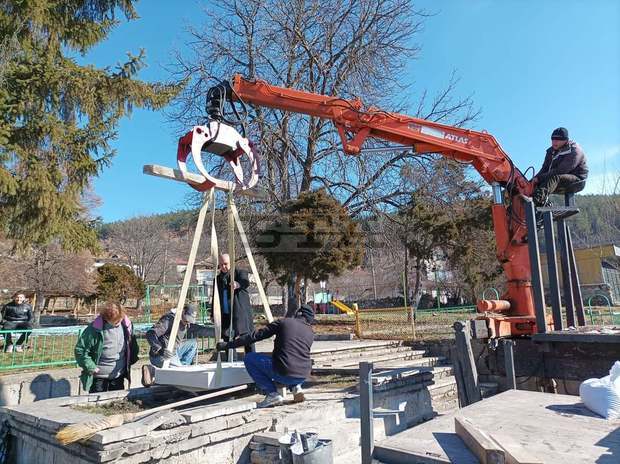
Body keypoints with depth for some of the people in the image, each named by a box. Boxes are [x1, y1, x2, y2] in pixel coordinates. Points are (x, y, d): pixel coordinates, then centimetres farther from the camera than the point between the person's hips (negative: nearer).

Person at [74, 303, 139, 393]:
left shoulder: (126, 325, -7)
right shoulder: (95, 329, -20)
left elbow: (132, 344, 11)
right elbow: (80, 350, -14)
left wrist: (132, 360, 8)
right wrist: (91, 367, -16)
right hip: (99, 377, -4)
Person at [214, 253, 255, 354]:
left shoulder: (240, 272, 0)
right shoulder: (218, 279, 15)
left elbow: (246, 282, -22)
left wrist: (238, 284, -45)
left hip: (241, 313, -5)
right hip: (225, 315, 5)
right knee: (228, 341, 7)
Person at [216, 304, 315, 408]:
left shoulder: (283, 322, 2)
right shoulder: (311, 333, 14)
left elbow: (255, 336, 1)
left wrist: (227, 345, 6)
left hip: (284, 373, -6)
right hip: (303, 377, 6)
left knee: (249, 358, 10)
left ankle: (272, 394, 2)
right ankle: (295, 386, 11)